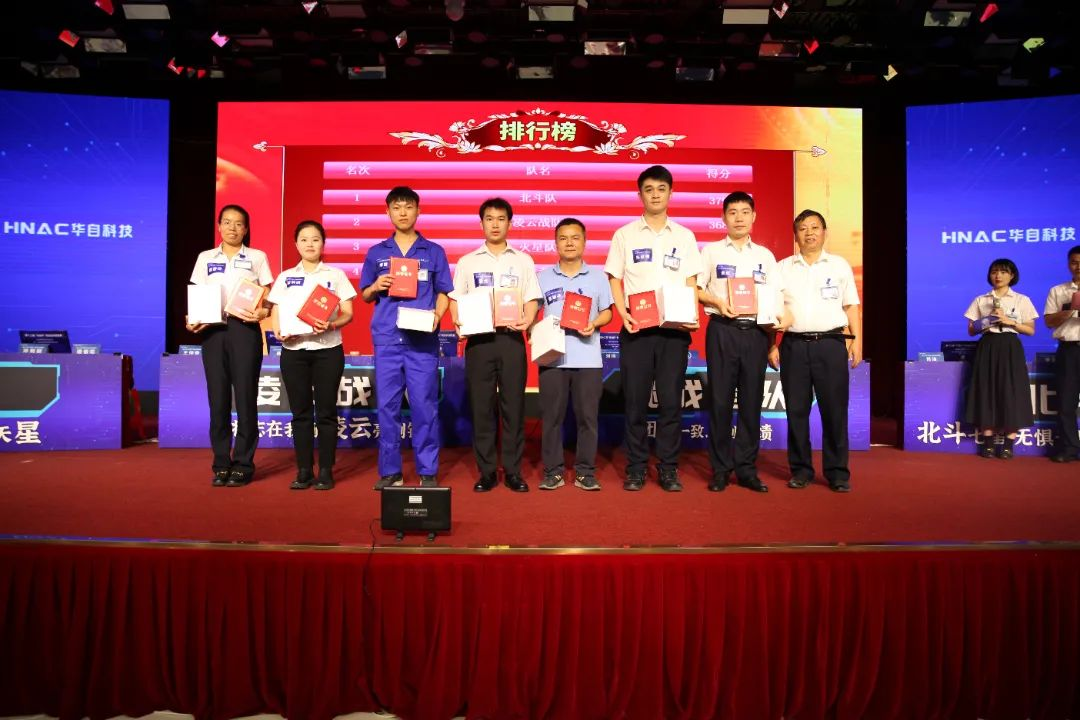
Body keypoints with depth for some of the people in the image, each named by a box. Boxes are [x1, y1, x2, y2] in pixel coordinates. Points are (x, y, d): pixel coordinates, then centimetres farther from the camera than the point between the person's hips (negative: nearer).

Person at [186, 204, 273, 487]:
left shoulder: (257, 257, 8)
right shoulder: (205, 258, 14)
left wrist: (263, 312, -16)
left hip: (244, 329, -2)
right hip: (213, 330, 2)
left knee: (245, 397, -2)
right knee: (218, 398, 3)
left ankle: (243, 465, 6)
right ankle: (221, 464, 11)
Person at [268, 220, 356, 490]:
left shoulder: (335, 275, 7)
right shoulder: (285, 277, 14)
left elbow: (348, 314, 2)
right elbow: (275, 314, 11)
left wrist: (331, 325, -18)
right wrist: (279, 332, -11)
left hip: (327, 349, -2)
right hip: (293, 350, 2)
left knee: (326, 412, 0)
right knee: (300, 412, 4)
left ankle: (326, 471, 7)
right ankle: (304, 471, 12)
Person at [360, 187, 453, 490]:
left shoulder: (434, 252, 9)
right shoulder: (376, 253, 12)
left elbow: (443, 293, 9)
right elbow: (365, 296, 16)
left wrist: (436, 315, -11)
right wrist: (376, 287, -6)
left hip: (423, 339, -1)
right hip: (387, 339, 2)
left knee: (424, 405, -2)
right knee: (387, 406, 3)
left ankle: (428, 472, 6)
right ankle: (390, 471, 12)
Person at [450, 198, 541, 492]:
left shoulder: (523, 261, 11)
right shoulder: (467, 262, 12)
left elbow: (531, 299, 8)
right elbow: (455, 299, 10)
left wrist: (527, 320, -13)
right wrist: (458, 322, -10)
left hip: (511, 338, 0)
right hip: (478, 338, 1)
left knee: (513, 404, 0)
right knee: (481, 405, 1)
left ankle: (513, 471, 9)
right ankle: (487, 471, 10)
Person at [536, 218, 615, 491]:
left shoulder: (597, 277, 9)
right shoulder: (543, 278, 10)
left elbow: (607, 312, 9)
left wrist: (594, 324, -11)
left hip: (588, 358, 0)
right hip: (553, 356, 0)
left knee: (587, 416, 2)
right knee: (551, 416, 3)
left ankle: (585, 471, 12)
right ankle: (553, 470, 12)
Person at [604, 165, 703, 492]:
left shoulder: (684, 236, 11)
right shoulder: (625, 234, 7)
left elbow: (691, 284, 9)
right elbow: (614, 280, 6)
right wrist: (623, 313, -10)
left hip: (674, 330, 1)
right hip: (636, 329, -1)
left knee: (671, 401, 2)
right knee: (635, 401, 1)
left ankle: (668, 468, 12)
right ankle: (635, 468, 12)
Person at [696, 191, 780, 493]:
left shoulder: (765, 255, 14)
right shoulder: (712, 251, 8)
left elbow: (774, 301, 13)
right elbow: (694, 288, 3)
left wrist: (772, 342, 4)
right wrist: (717, 301, -14)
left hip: (756, 332, 2)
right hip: (722, 331, -2)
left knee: (751, 401, 3)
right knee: (720, 400, -1)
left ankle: (747, 469, 11)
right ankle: (721, 469, 7)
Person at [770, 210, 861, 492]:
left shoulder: (840, 265, 11)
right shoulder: (782, 268, 11)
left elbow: (851, 307, 10)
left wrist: (857, 342, 1)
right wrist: (771, 345, 1)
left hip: (831, 344, 0)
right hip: (794, 345, 1)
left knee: (834, 410, -1)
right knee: (796, 410, 3)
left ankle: (837, 472, 8)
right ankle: (800, 470, 13)